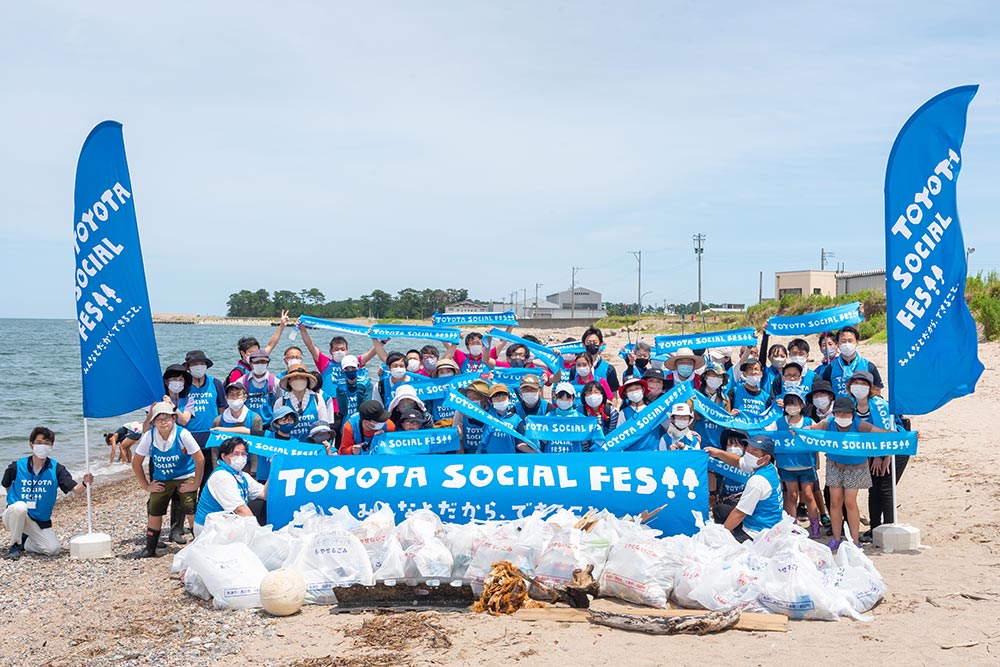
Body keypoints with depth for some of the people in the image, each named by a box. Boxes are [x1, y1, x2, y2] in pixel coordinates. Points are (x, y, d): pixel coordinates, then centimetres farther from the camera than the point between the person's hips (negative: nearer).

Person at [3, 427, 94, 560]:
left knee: (53, 549, -15)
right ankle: (14, 545, -12)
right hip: (15, 515, -2)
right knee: (20, 506, -36)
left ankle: (24, 542, 15)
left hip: (40, 521, 2)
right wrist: (14, 499, 4)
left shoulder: (56, 469, -8)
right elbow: (7, 486, 10)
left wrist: (84, 484, -39)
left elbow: (74, 488, -19)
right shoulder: (17, 466, -9)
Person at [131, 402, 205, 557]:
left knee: (191, 510, -13)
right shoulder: (149, 436, -14)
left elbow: (200, 460, -17)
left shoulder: (183, 434, -23)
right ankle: (150, 548, 19)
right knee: (154, 510, 3)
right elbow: (136, 462, -1)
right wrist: (145, 485, 0)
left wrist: (195, 484, -15)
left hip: (185, 477, -3)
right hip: (161, 479, 3)